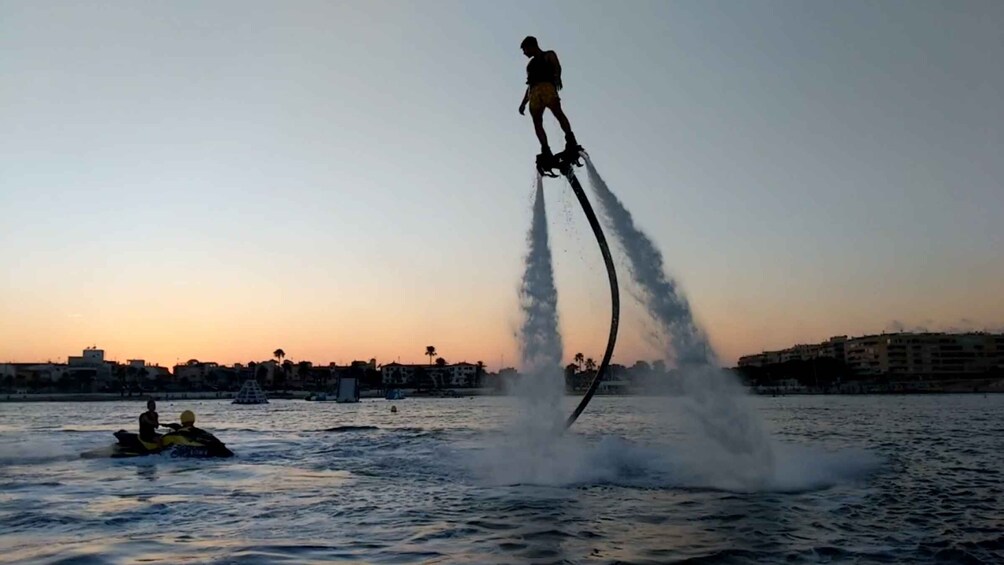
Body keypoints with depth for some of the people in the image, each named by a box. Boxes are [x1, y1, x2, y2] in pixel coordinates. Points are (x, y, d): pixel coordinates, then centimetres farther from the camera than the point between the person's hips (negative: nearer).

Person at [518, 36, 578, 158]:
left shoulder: (549, 55, 19)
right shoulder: (530, 65, 37)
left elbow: (557, 67, -1)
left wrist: (557, 77, -24)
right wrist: (523, 103, 24)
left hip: (547, 86, -5)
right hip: (534, 92, 5)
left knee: (558, 112, -26)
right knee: (537, 122, -13)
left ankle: (570, 140, -35)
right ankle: (546, 151, -24)